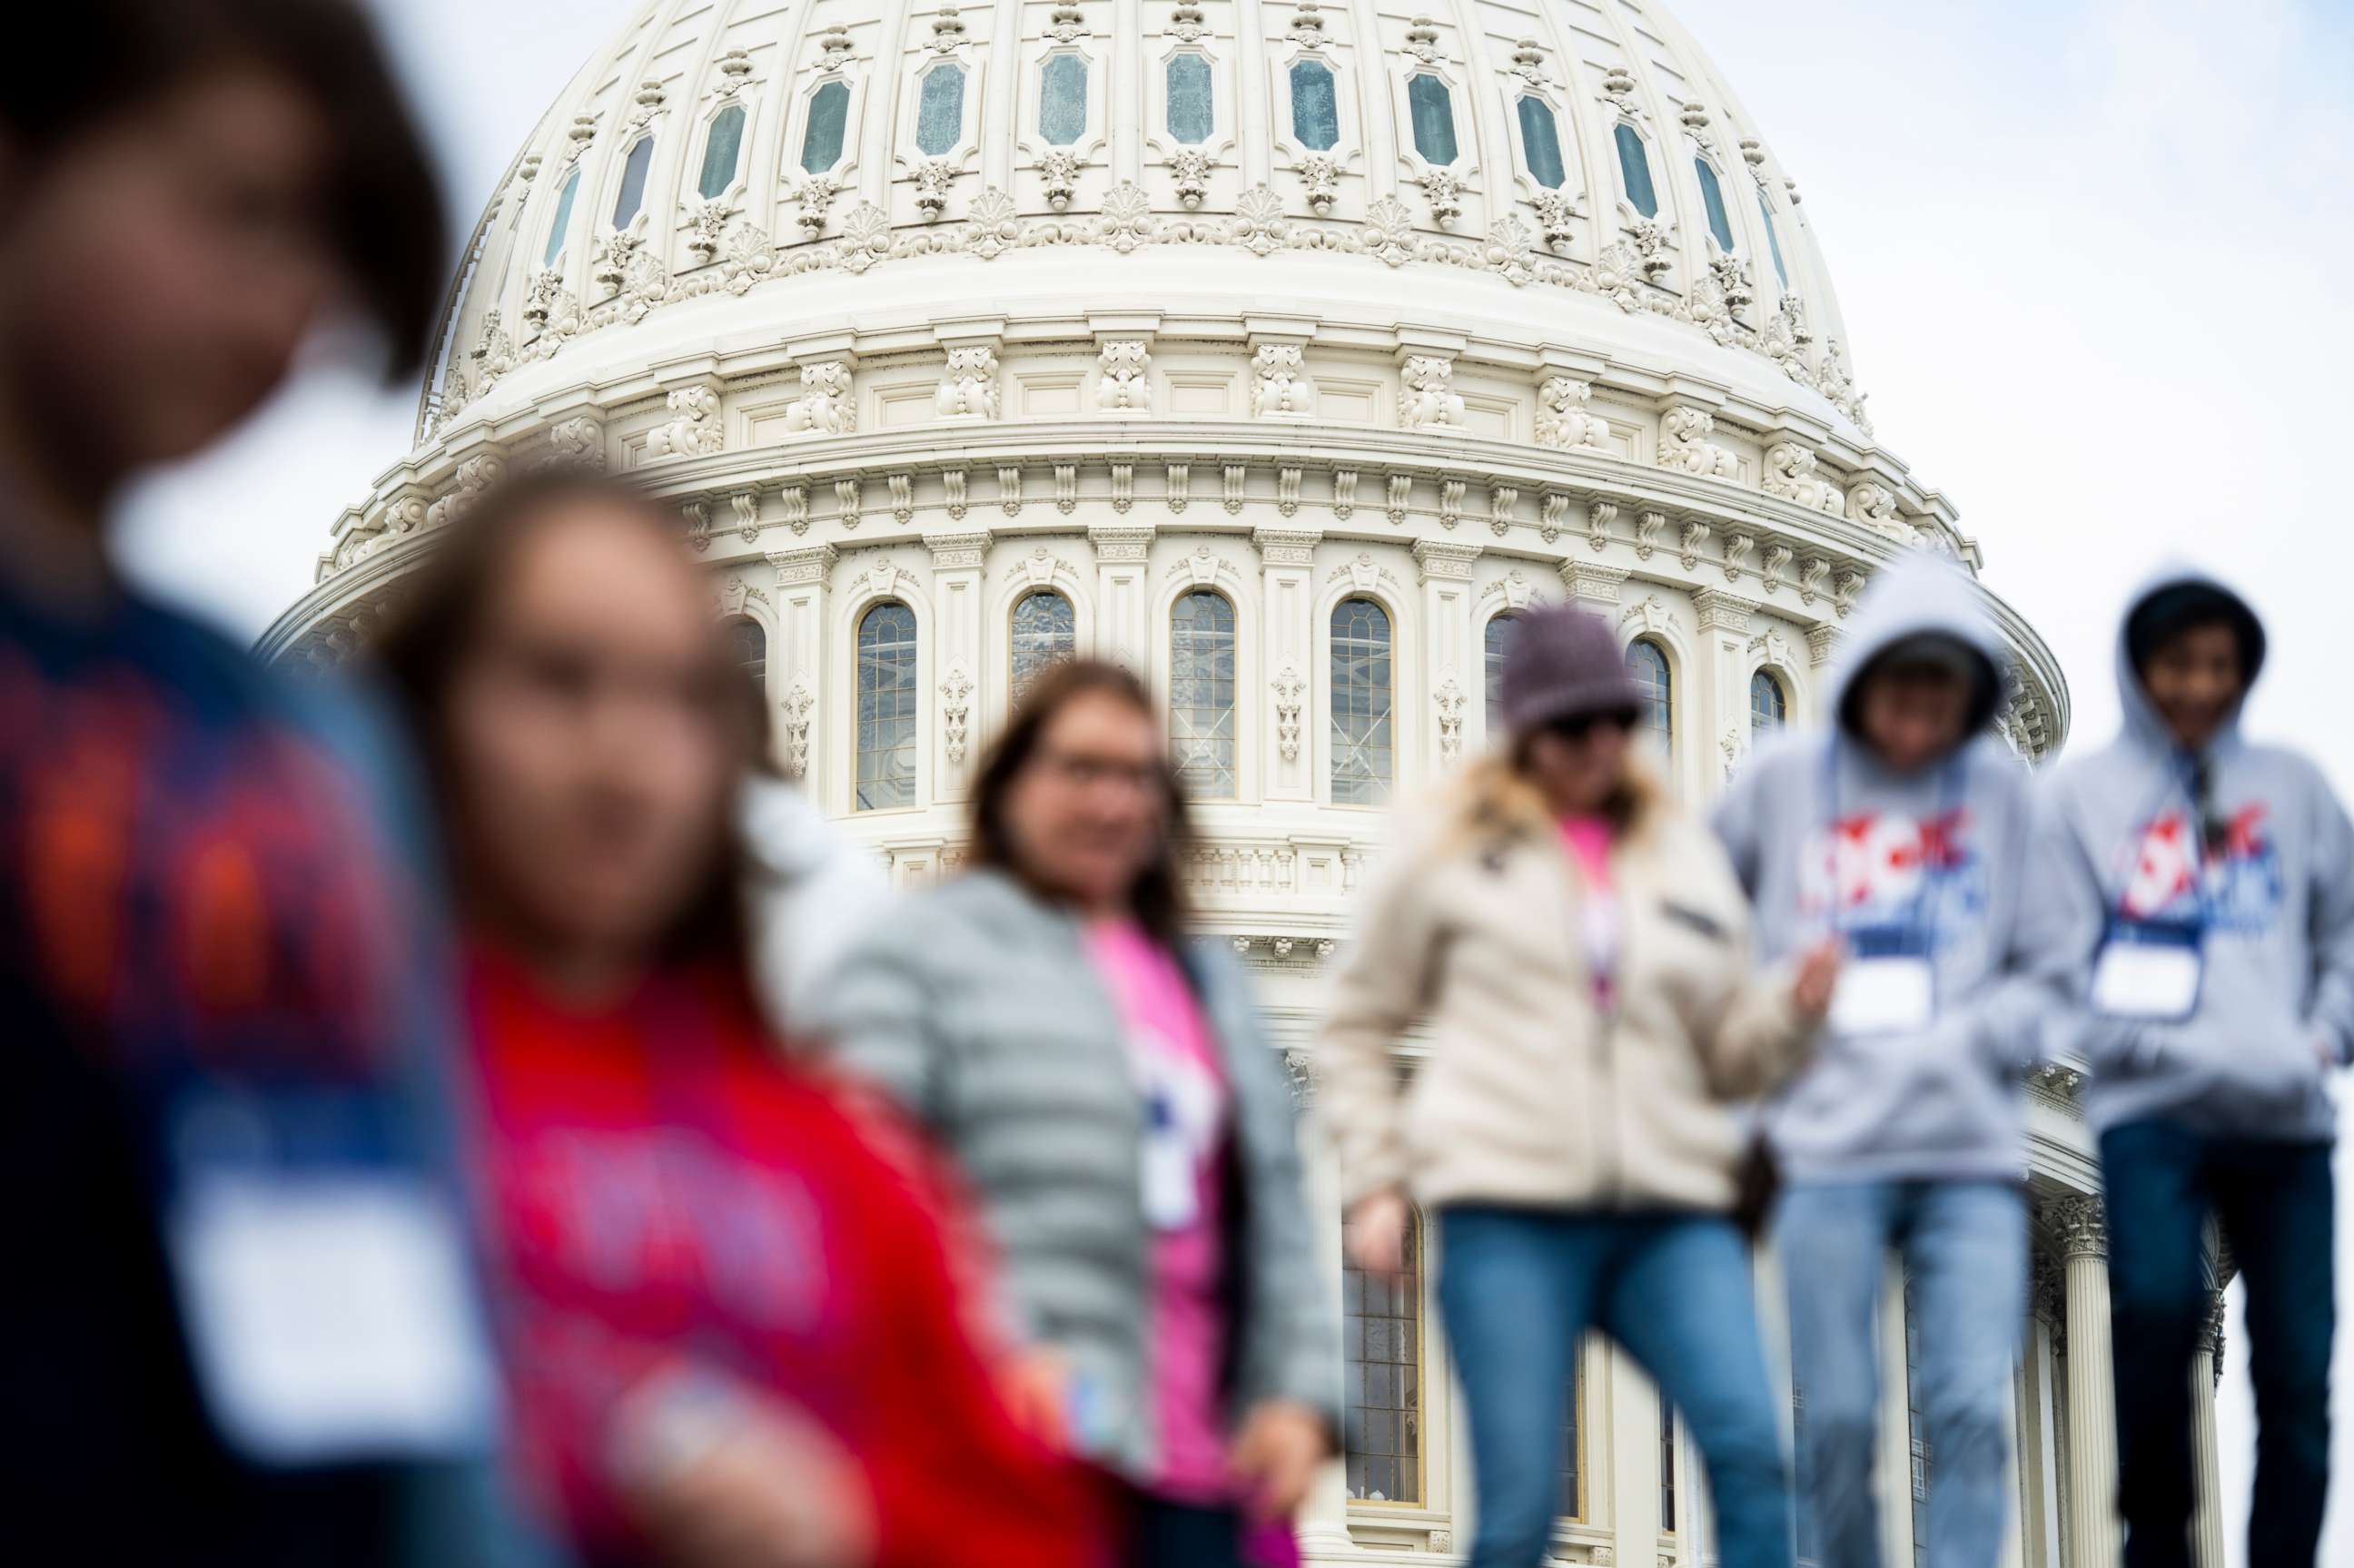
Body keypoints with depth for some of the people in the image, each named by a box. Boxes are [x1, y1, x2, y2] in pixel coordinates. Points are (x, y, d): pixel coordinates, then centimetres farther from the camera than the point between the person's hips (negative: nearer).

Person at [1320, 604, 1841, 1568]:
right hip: (1510, 1209, -3)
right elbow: (1357, 1029, 15)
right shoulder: (1451, 854, 11)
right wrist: (1375, 1183, 5)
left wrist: (1795, 1009, 1)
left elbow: (1728, 1056, 21)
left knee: (1750, 1450, -18)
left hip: (1671, 1213, 3)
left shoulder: (1686, 858, 19)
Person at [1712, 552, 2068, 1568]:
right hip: (1827, 1151, -1)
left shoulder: (2002, 789, 8)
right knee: (1838, 1423, -1)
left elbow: (2046, 965, 9)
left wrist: (1986, 1035, -7)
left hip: (1971, 1154, 1)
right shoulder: (1783, 781, 6)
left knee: (1972, 1412, -9)